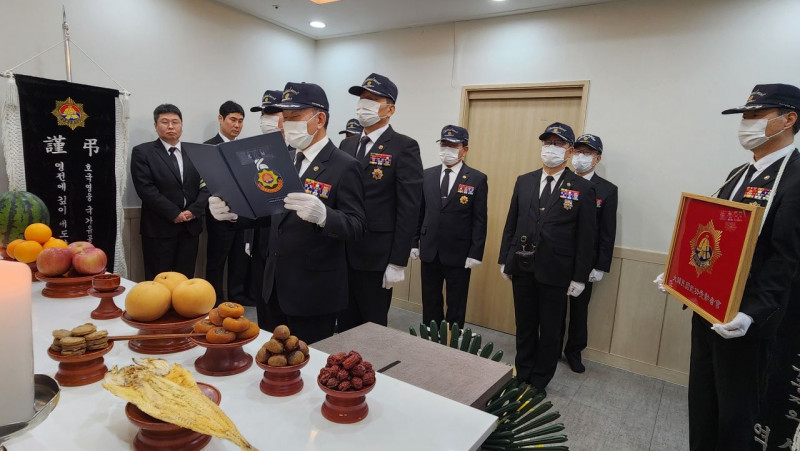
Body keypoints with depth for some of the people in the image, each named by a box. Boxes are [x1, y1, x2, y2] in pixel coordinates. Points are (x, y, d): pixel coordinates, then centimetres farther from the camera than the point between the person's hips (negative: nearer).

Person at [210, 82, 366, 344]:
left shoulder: (344, 167, -13)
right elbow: (273, 213, 13)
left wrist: (322, 214, -39)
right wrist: (232, 211, -5)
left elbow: (356, 227, -19)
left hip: (313, 292, -7)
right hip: (274, 287, 7)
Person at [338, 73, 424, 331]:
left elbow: (409, 209, -13)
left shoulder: (404, 147, -8)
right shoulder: (347, 145, 12)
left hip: (376, 257, -6)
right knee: (345, 324, 18)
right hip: (341, 254, 6)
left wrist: (398, 262, -15)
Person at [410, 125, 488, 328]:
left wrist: (475, 254, -10)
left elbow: (480, 220, -6)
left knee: (456, 307, 9)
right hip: (429, 252, 3)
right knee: (430, 304, 13)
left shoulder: (477, 179, -4)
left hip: (458, 255, -3)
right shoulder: (428, 175, 6)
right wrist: (414, 242, 5)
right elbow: (419, 212, 9)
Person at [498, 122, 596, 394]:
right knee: (524, 325, 15)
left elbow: (586, 237, -4)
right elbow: (511, 224, 9)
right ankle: (522, 375, 32)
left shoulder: (582, 189, -3)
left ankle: (539, 382, 29)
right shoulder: (524, 182, 7)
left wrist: (580, 277, -6)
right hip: (522, 268, 3)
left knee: (550, 330, 11)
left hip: (555, 272, -3)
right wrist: (505, 260, 7)